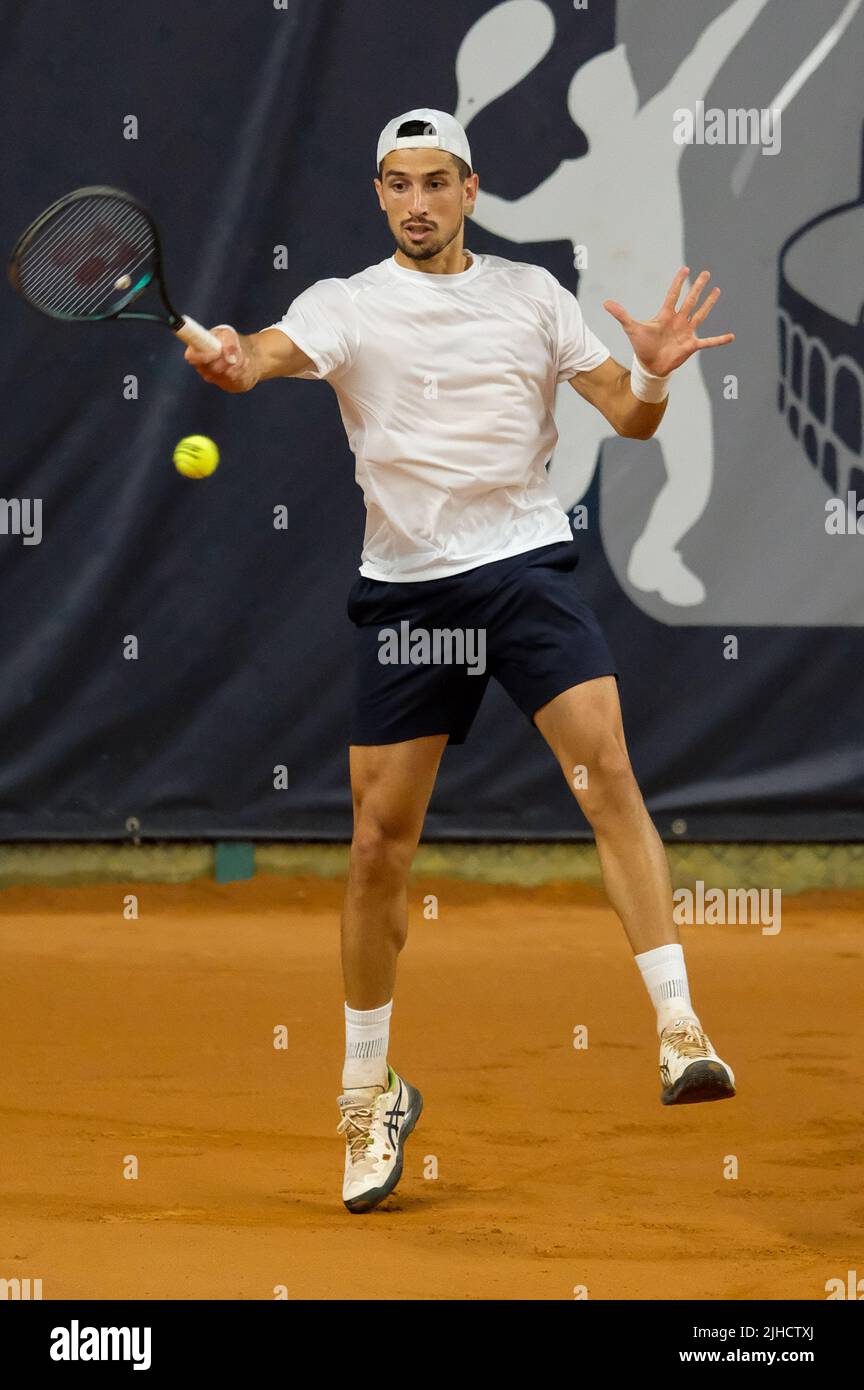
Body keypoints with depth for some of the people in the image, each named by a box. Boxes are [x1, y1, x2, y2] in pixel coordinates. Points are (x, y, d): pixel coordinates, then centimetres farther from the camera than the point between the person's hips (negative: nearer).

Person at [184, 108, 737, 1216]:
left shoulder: (531, 294, 8)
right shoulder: (347, 305, 3)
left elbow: (629, 420, 7)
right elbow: (274, 353, -18)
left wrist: (654, 376, -17)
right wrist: (228, 362, -42)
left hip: (526, 564, 0)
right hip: (403, 584, 0)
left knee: (606, 773, -21)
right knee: (380, 842, 2)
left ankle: (679, 1031, -24)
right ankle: (369, 1094, 18)